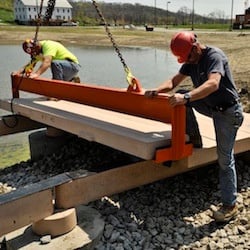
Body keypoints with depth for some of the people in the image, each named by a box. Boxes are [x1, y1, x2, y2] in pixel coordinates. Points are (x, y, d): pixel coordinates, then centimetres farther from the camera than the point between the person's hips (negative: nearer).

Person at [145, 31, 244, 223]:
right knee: (179, 97, -6)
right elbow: (174, 81, 3)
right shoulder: (191, 61, 3)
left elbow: (213, 84, -40)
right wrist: (157, 90, -15)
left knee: (225, 159, -6)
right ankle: (194, 138, 3)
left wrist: (187, 97, -50)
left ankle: (230, 205, 6)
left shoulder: (214, 56, -23)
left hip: (228, 112, -8)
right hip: (210, 106, 8)